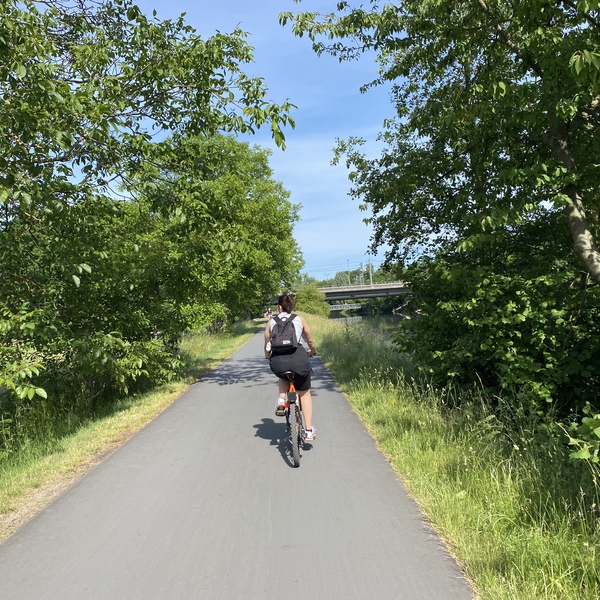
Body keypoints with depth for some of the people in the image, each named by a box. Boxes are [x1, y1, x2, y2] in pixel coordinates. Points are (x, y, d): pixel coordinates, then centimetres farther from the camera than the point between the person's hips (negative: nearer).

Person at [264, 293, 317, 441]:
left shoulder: (271, 322, 16)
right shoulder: (300, 320, 16)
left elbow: (267, 346, 21)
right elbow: (310, 341, 26)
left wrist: (268, 356, 42)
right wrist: (312, 351, 47)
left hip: (278, 361, 1)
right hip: (298, 358, 0)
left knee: (283, 375, 38)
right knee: (304, 393, 22)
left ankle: (281, 401, 14)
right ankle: (309, 431, 21)